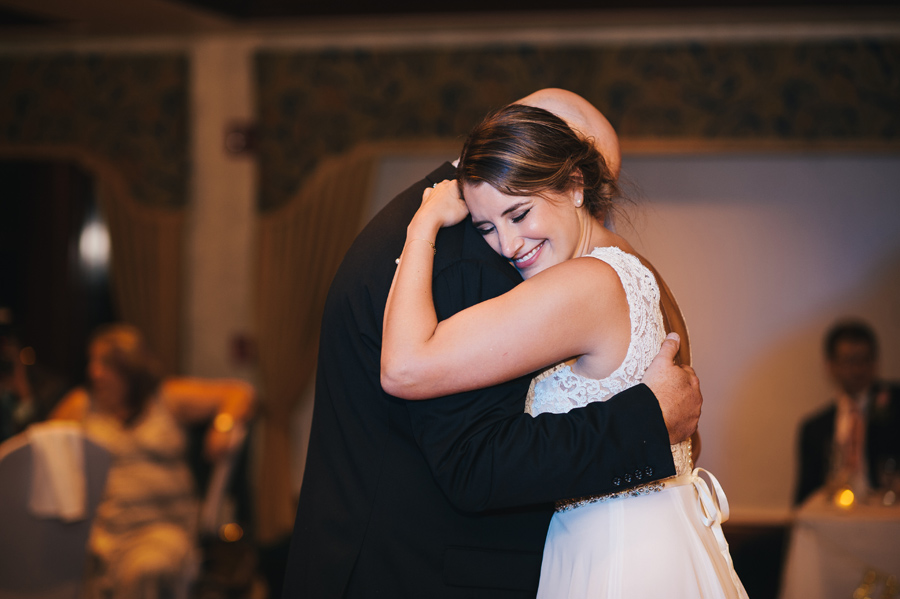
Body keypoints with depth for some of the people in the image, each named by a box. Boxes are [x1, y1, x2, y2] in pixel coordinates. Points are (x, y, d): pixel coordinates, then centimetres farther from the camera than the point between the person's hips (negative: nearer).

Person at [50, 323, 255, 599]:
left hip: (163, 522, -1)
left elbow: (240, 392, 15)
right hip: (100, 522, 1)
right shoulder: (80, 405, 15)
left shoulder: (169, 398, 13)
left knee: (148, 572, -36)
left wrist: (225, 426, -4)